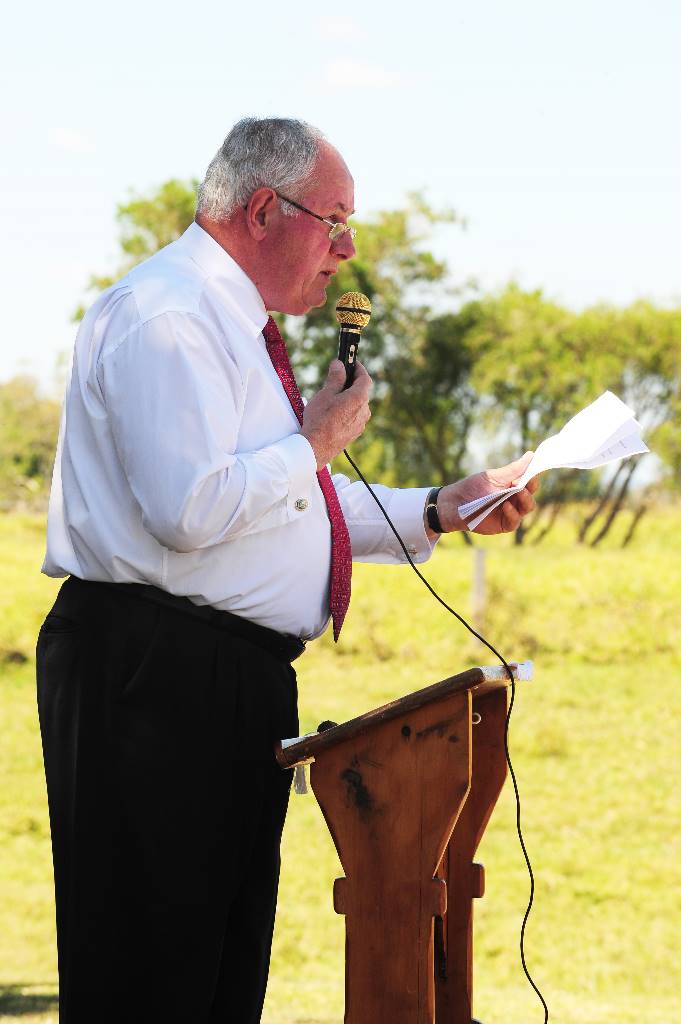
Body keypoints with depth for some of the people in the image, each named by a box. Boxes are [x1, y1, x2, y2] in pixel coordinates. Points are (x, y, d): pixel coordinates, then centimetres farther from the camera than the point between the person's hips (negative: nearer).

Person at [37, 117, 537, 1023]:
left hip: (238, 677, 11)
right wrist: (318, 442, -11)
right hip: (155, 675, -11)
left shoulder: (240, 328, 21)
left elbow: (293, 506, 27)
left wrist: (440, 510, 17)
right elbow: (189, 509, -25)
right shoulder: (165, 317, -13)